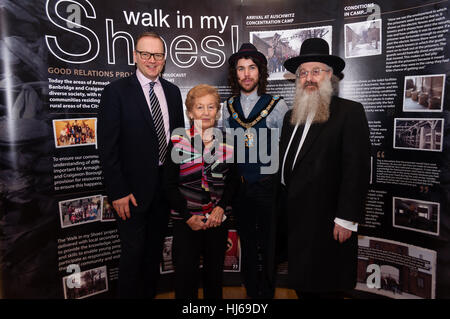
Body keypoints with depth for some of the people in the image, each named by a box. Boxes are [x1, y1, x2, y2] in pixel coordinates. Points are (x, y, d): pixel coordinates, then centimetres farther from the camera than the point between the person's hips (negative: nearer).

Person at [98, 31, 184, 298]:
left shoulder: (173, 91, 8)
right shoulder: (117, 91, -8)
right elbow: (107, 146, -11)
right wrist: (117, 192, -14)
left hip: (166, 184, 5)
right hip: (134, 188, -5)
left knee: (155, 249, 19)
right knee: (133, 253, 7)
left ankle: (150, 293, 38)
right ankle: (130, 294, 29)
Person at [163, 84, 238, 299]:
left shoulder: (226, 144, 0)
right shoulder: (177, 143, -7)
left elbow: (232, 182, 7)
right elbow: (169, 186, -6)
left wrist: (221, 207, -8)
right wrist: (188, 216, -11)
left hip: (218, 220, 3)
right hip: (186, 221, -2)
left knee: (215, 271, 16)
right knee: (186, 273, 3)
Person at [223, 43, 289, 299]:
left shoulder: (278, 106, -6)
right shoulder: (228, 108, 5)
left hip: (268, 186, -3)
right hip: (239, 187, 4)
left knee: (268, 244, 11)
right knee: (247, 243, 18)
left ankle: (267, 292, 34)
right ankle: (251, 291, 38)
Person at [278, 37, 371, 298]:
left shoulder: (350, 112, -7)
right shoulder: (292, 116, 12)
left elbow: (357, 169, -14)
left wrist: (346, 219, -17)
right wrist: (282, 213, 10)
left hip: (327, 224, -6)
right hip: (294, 222, 6)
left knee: (327, 288, 8)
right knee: (302, 287, 18)